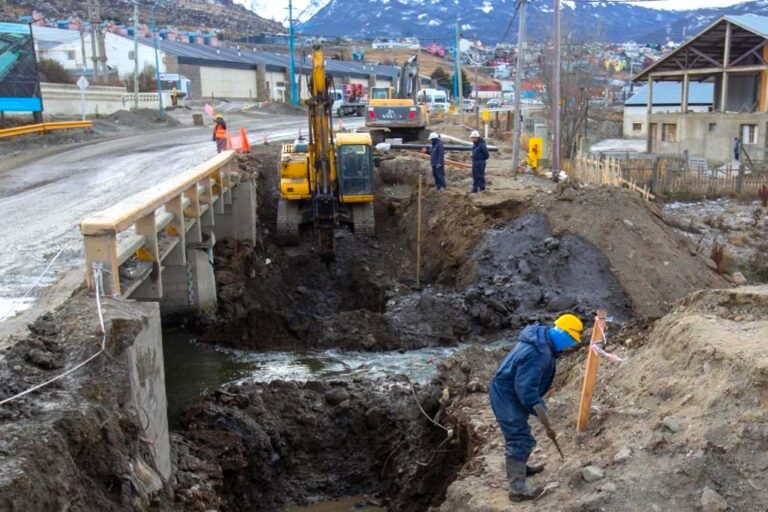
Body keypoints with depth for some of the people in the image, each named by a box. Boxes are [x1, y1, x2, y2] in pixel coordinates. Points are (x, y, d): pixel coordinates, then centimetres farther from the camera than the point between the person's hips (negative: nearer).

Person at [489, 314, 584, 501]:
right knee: (521, 439, -7)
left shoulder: (541, 337, 2)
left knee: (519, 435, 25)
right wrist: (547, 424, -29)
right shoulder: (538, 354, -30)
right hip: (506, 396, -10)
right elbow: (526, 391, -32)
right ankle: (517, 489, -1)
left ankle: (520, 468, 44)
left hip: (508, 392, 10)